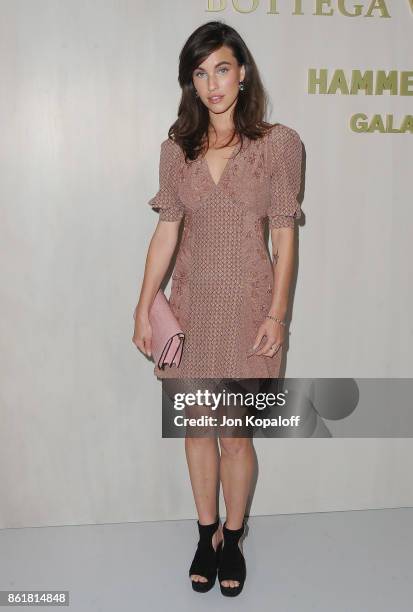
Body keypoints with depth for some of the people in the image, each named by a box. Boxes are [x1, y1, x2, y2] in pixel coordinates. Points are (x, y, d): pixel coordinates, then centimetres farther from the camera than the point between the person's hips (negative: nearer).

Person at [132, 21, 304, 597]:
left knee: (235, 433, 4)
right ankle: (206, 534, 33)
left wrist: (277, 313, -9)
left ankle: (233, 539, 29)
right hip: (193, 302, 3)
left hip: (247, 303, -3)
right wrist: (144, 306, 1)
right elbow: (166, 230, 3)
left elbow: (284, 235, -6)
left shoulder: (279, 143, -5)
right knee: (198, 426, 12)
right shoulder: (178, 147, 3)